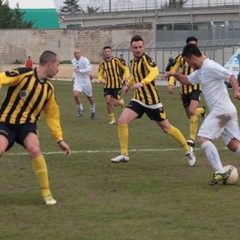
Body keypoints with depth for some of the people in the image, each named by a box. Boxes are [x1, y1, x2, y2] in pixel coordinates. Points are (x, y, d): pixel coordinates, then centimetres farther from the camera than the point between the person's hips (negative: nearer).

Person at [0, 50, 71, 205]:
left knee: (34, 149, -26)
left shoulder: (49, 88, 8)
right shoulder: (23, 74, -11)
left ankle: (46, 193, -12)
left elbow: (52, 115, 16)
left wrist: (60, 140, 14)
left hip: (28, 124, 3)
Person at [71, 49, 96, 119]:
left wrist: (80, 71, -31)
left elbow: (89, 69, -26)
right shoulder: (73, 61, 7)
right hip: (77, 81, 4)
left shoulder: (84, 60, -14)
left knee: (89, 97, 11)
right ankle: (80, 109, 1)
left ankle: (93, 112, 33)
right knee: (76, 94, -22)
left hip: (86, 81, -4)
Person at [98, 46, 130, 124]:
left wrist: (126, 75, -19)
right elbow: (100, 73, 14)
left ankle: (121, 101, 30)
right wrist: (100, 79, -9)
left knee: (115, 103, -10)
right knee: (108, 101, -11)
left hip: (117, 85, -3)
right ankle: (112, 119, 5)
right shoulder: (102, 64, 2)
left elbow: (125, 68, -1)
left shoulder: (117, 60, -7)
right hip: (107, 85, 3)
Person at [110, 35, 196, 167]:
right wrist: (128, 85, 24)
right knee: (122, 121, -15)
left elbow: (155, 72, -39)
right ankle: (124, 154, -5)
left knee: (167, 128, 4)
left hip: (152, 101, -6)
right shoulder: (133, 61, 6)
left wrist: (142, 83, -51)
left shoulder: (146, 59, -17)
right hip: (138, 99, 6)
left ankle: (188, 150, 25)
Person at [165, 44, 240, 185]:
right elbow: (188, 81, 33)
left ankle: (220, 172, -18)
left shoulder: (210, 66, -11)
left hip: (220, 109, -10)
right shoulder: (200, 70, 20)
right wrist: (175, 75, 16)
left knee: (202, 139, -11)